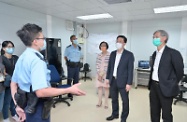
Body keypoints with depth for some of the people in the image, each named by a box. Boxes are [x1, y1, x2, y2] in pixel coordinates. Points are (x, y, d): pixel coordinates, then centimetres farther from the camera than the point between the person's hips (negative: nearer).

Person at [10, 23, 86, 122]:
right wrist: (69, 90, -27)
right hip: (37, 109, -8)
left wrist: (18, 105, 13)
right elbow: (41, 92, -33)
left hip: (27, 105, 8)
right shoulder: (36, 60, -25)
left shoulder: (22, 57, 5)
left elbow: (13, 83, 11)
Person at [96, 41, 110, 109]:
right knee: (99, 87, 8)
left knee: (106, 88, 5)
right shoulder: (99, 55, 7)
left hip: (106, 74, -4)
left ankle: (106, 103, 16)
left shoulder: (110, 55, -8)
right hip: (99, 74, 4)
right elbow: (97, 65, 4)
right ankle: (99, 102, 21)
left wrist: (102, 73, -13)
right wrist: (99, 74, -6)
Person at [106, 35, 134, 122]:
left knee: (125, 100, 8)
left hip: (122, 81, -4)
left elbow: (130, 69, -11)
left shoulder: (129, 55, -8)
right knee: (114, 99, 17)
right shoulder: (113, 54, 8)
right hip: (113, 80, 5)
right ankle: (115, 114, 37)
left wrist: (129, 83, -14)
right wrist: (107, 78, 9)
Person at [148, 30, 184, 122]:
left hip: (165, 87, -6)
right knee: (154, 113, 19)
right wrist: (151, 84, 14)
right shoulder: (155, 54, 10)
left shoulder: (173, 53, -13)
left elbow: (179, 71, -8)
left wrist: (172, 85, 0)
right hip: (153, 86, 7)